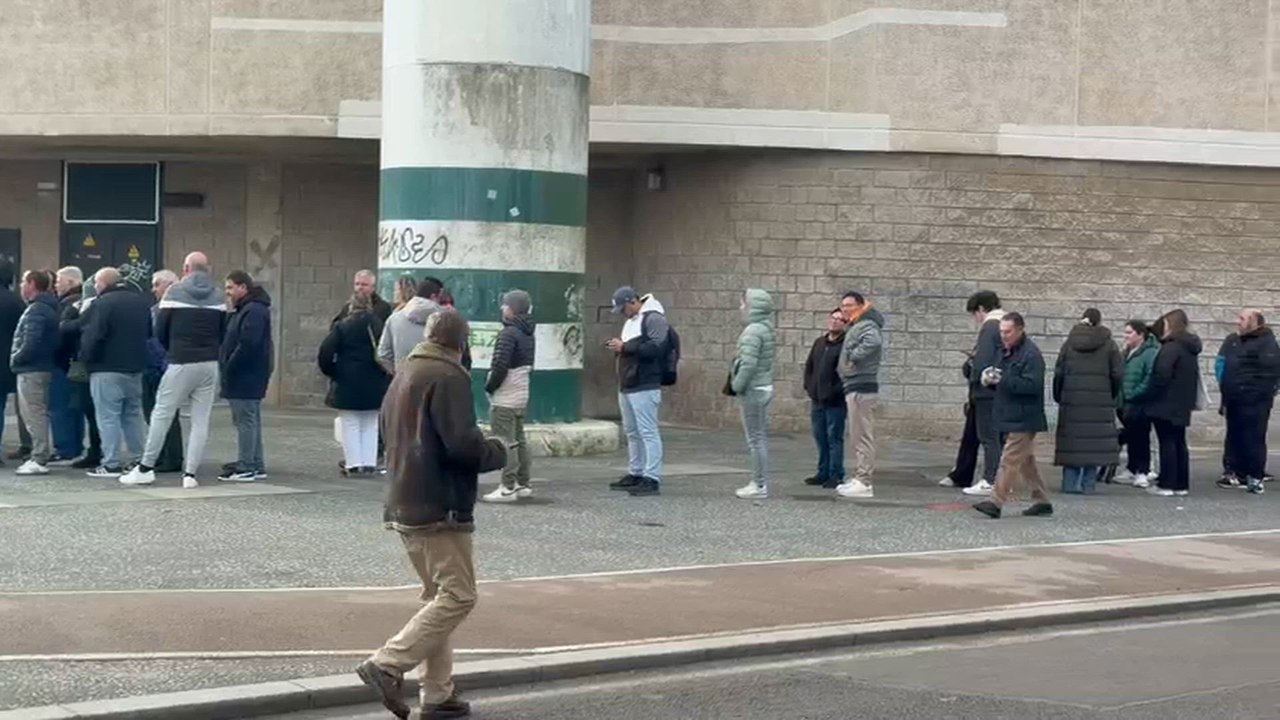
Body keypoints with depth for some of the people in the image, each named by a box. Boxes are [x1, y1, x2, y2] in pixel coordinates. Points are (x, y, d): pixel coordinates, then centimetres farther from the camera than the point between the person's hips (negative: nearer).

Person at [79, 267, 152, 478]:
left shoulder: (102, 303, -14)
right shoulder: (141, 301, 11)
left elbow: (92, 336, -19)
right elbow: (149, 332, 18)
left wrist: (86, 357, -5)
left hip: (107, 368, -7)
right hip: (135, 367, 7)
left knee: (108, 416, -3)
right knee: (133, 413, 15)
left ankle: (111, 464, -5)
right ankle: (140, 459, 15)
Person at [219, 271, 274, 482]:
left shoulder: (254, 311, -16)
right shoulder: (243, 310, 18)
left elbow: (247, 345, -24)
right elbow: (231, 342, 23)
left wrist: (228, 368, -18)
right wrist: (225, 367, 10)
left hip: (247, 377, -11)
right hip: (244, 376, 11)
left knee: (245, 420, -8)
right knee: (251, 421, 14)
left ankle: (246, 467, -7)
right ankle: (256, 465, 20)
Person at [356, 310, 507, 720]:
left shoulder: (403, 376, 17)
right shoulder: (448, 377, -12)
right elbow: (463, 444, -22)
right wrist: (497, 452, -1)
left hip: (404, 508, 10)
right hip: (440, 509, -10)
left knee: (439, 597, 14)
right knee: (458, 596, -7)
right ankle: (388, 666, -15)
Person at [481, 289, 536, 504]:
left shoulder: (509, 334, -18)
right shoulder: (528, 335, 12)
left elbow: (500, 366, -23)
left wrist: (489, 386, -9)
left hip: (504, 398, -10)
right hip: (521, 395, 10)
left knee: (506, 442, -7)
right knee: (518, 440, 16)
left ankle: (508, 488, -7)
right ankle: (523, 484, 21)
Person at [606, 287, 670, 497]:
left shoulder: (653, 318, -10)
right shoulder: (631, 320, 22)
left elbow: (657, 347, -22)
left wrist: (625, 347, -19)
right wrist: (618, 346, 8)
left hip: (644, 387, -10)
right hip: (626, 386, 10)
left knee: (648, 432, -10)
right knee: (632, 432, 15)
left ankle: (652, 479, -11)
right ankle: (635, 474, 23)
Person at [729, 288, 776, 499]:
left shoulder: (754, 331, -18)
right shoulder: (768, 330, 13)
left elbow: (748, 363, -25)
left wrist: (737, 385, -15)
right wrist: (739, 384, 14)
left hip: (753, 390, -10)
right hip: (763, 387, 10)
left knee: (756, 439, -6)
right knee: (760, 438, 15)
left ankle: (759, 485, -3)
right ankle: (759, 482, 22)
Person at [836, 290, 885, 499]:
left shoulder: (865, 326, -13)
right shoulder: (854, 327, 17)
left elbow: (873, 341, -33)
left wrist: (854, 355, -23)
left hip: (861, 389, -11)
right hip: (855, 388, 11)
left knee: (862, 437, -9)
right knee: (858, 437, 16)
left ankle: (864, 483, -8)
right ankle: (859, 478, 22)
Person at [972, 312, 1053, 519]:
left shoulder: (1031, 355, -15)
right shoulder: (1006, 352, 15)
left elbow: (1031, 385, -24)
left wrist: (1002, 380, -27)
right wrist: (990, 379, 2)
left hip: (1023, 419, -10)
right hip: (1011, 418, 10)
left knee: (1010, 460, -10)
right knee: (1026, 461, 14)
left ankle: (997, 502, -11)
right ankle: (1041, 501, 21)